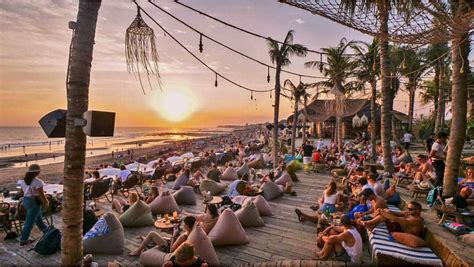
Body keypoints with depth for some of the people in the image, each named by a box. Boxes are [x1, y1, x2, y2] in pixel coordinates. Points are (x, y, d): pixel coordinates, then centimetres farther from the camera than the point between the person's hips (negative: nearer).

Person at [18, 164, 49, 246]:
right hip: (34, 203, -9)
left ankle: (46, 231, 40)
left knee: (38, 218, 23)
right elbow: (41, 195, -20)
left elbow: (21, 192, 13)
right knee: (30, 222, 4)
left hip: (26, 200, 9)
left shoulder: (24, 180, 2)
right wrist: (46, 203, -7)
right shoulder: (37, 182, -23)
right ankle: (23, 241, 14)